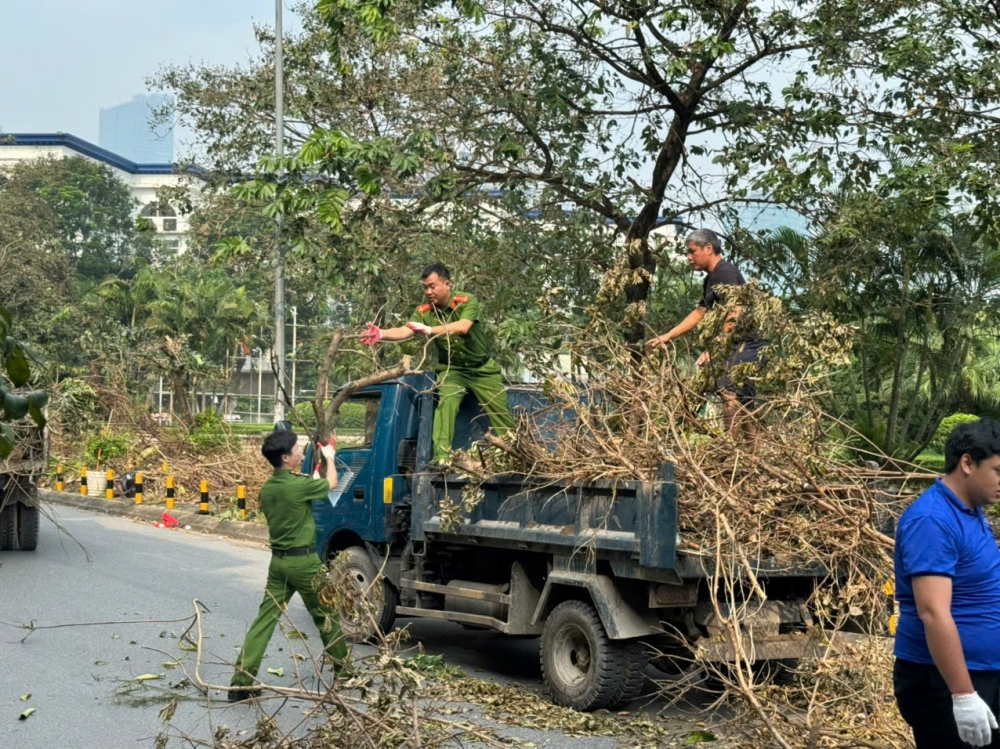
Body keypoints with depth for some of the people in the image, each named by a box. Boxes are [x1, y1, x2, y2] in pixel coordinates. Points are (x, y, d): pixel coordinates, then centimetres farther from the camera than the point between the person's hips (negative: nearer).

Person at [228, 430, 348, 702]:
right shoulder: (299, 485, -17)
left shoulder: (267, 489, 5)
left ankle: (241, 682, -3)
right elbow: (331, 484, 2)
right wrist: (329, 457, 20)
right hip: (304, 560, -6)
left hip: (278, 560, 6)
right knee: (326, 615, 12)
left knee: (265, 618, 3)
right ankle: (343, 666, 27)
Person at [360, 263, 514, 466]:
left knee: (500, 411, 4)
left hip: (482, 368, -1)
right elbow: (405, 331, -28)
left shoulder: (467, 302, -20)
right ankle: (441, 457, -28)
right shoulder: (424, 312, -12)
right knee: (446, 402, -26)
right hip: (452, 369, 1)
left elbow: (462, 327, -38)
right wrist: (382, 334, -49)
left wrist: (430, 330, -50)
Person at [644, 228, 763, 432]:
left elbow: (734, 315, -21)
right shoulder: (711, 279, 18)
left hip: (745, 344, -10)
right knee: (743, 401, 10)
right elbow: (699, 314, 27)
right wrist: (667, 336, 25)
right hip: (739, 346, 10)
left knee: (731, 398, -15)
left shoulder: (725, 272, -12)